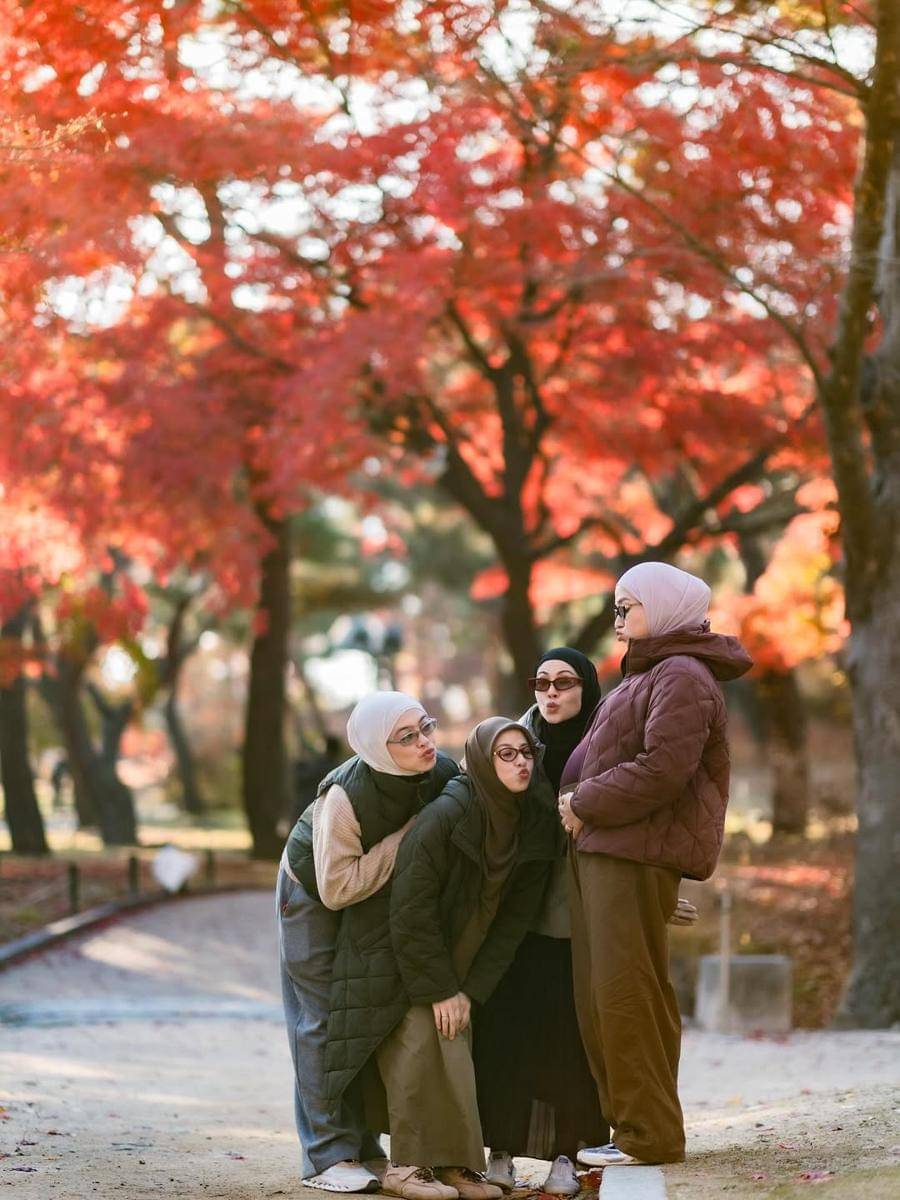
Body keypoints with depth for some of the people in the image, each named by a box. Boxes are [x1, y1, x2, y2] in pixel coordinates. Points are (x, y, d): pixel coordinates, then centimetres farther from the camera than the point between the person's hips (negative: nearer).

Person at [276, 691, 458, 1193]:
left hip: (381, 895, 5)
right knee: (322, 1020, -4)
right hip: (312, 891, -5)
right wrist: (406, 838, -35)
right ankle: (328, 1156, 0)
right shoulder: (346, 794, -38)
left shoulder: (447, 775, -23)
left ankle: (364, 1146, 17)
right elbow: (337, 889, -34)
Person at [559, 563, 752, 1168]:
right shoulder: (647, 675, 24)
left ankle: (649, 1134, -5)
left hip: (637, 855, -10)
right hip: (599, 849, 10)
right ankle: (628, 1122, 15)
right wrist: (578, 801, 11)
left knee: (625, 995, -9)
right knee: (598, 999, 9)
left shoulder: (681, 677, -10)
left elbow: (663, 770, -21)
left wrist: (584, 803, -12)